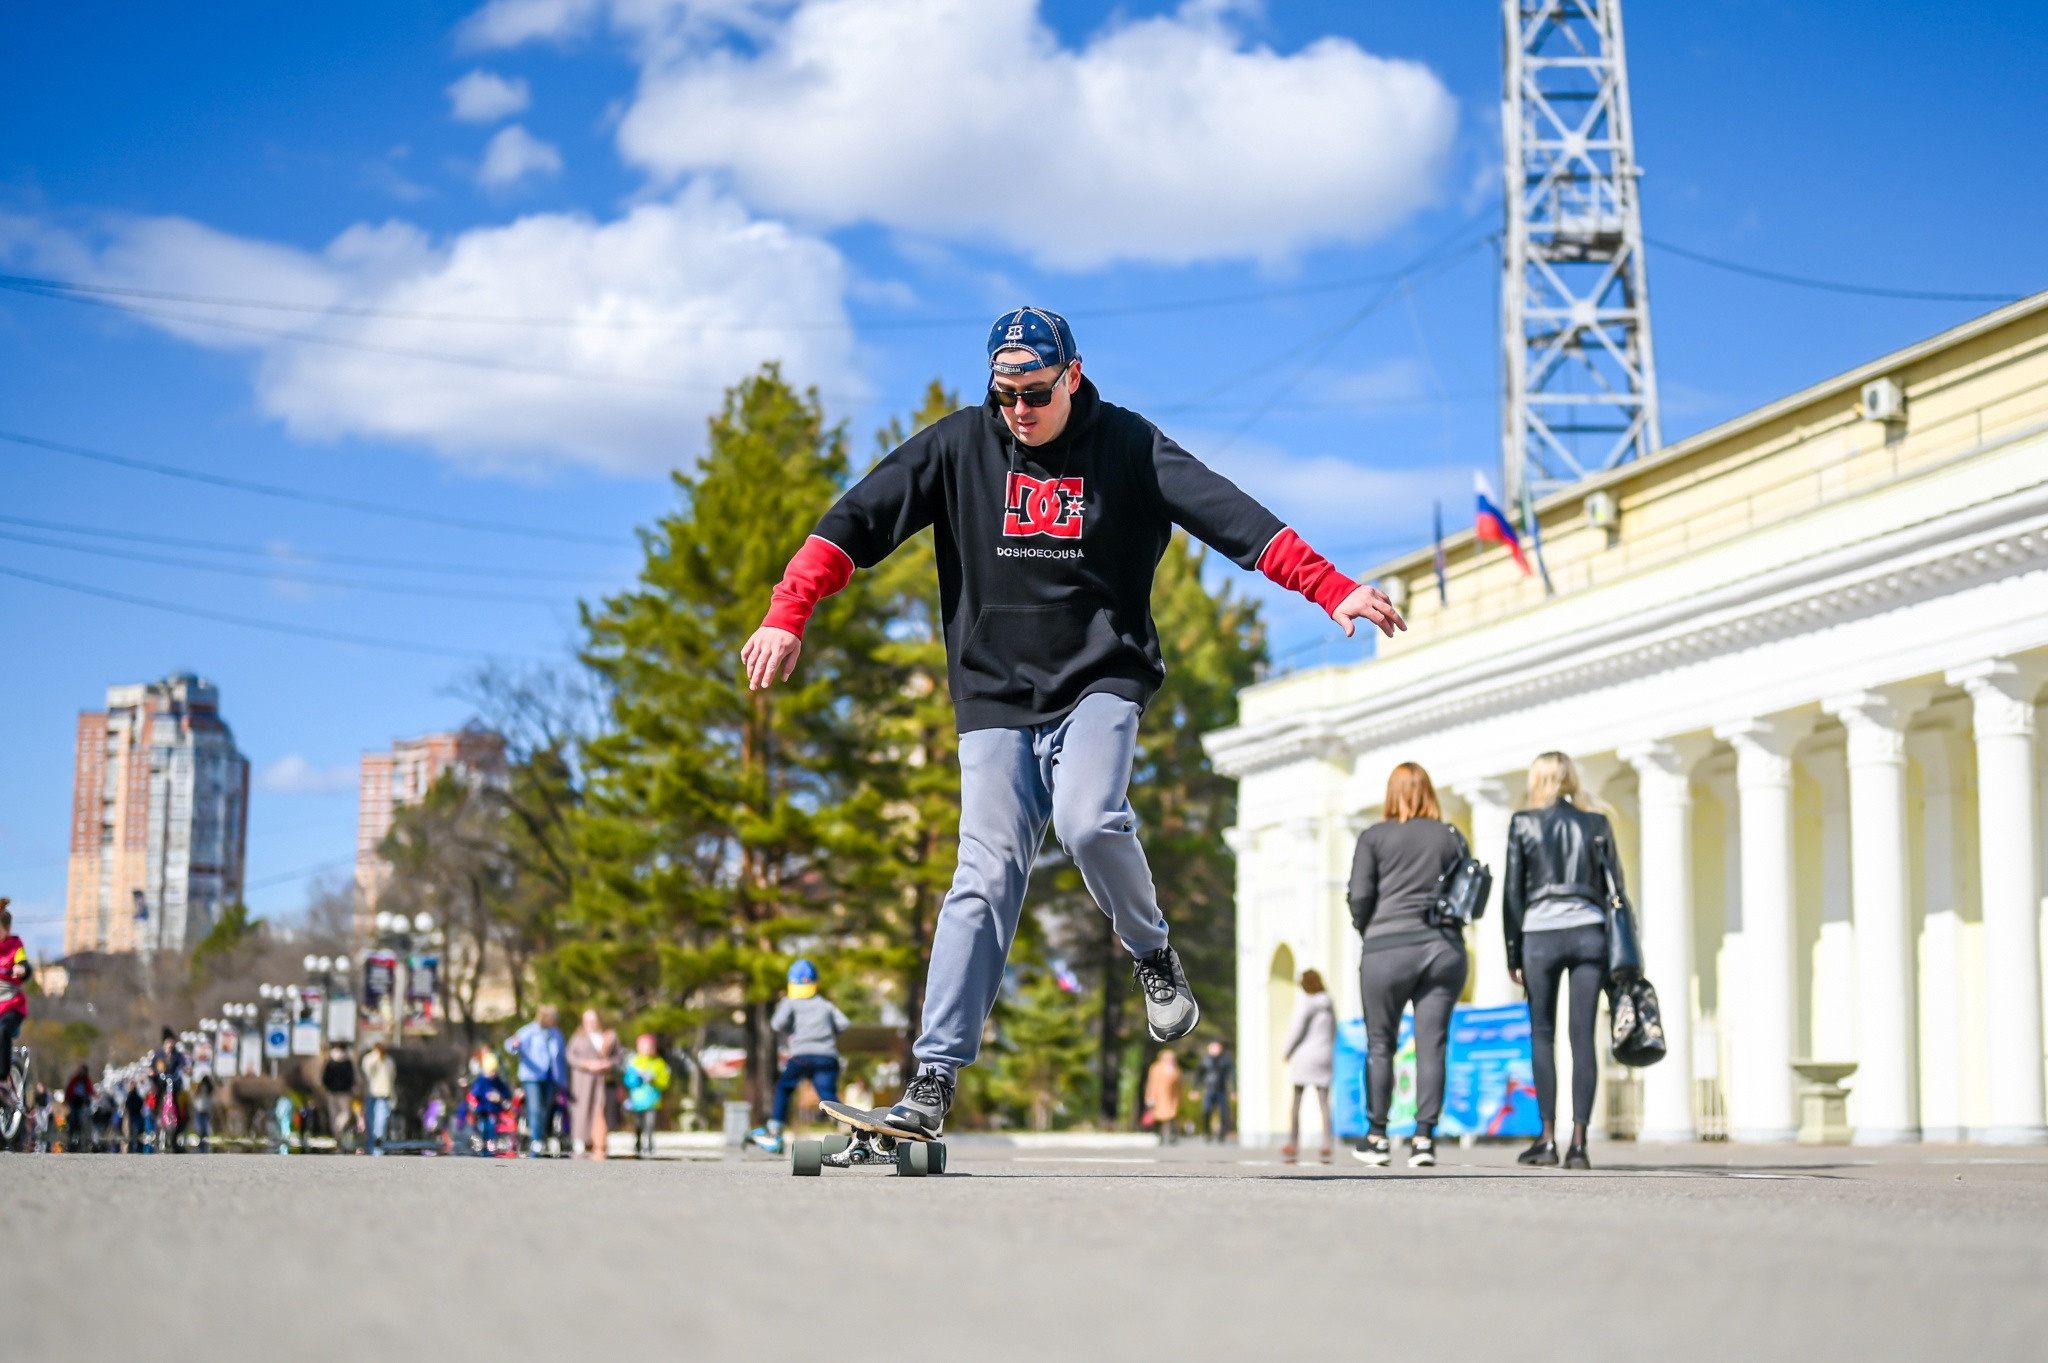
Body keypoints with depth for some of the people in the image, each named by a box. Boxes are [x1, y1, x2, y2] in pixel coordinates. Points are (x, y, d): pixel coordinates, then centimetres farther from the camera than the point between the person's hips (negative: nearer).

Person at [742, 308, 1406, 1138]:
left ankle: (1152, 953, 4)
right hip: (994, 695, 1)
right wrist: (787, 617, -15)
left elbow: (1233, 517, -9)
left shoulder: (1127, 446, -1)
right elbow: (860, 520, -3)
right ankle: (933, 1083, -6)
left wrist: (1333, 591, -20)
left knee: (1089, 822, -27)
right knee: (987, 877, -8)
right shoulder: (959, 445, 1)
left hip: (1101, 678, -1)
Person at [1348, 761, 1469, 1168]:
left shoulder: (1374, 837, 2)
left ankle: (1377, 1136, 13)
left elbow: (1359, 896, -3)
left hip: (1387, 948, -2)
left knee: (1380, 1044, 8)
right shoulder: (1452, 837, 10)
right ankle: (1424, 1136, -4)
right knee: (1432, 1043, 1)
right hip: (1445, 948, 2)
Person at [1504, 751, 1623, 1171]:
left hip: (1540, 934, -2)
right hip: (1589, 932, 2)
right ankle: (1579, 1141, -4)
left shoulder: (1523, 823, 2)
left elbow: (1512, 891, 1)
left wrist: (1514, 953, 6)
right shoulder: (1596, 823, 8)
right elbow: (1614, 888, 9)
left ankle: (1548, 1138, 1)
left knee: (1542, 1035, 6)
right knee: (1583, 1037, 0)